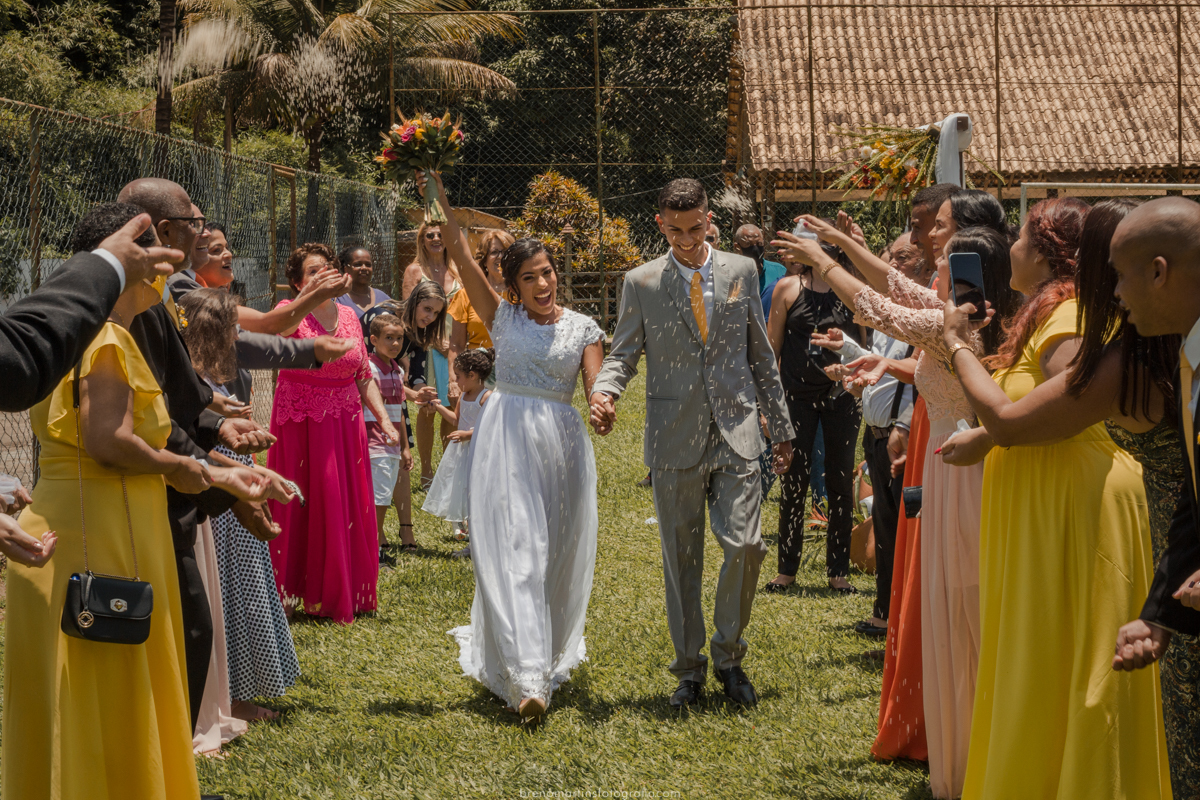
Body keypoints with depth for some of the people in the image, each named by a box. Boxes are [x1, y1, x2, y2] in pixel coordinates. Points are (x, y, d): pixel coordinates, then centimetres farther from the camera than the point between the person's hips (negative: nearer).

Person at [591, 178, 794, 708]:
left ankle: (729, 655, 11)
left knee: (745, 545, -10)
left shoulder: (740, 272, 6)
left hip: (735, 432, 0)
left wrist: (781, 427, 13)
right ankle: (689, 668, 18)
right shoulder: (641, 283, 2)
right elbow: (623, 353, 5)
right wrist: (603, 391, -17)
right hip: (675, 439, 0)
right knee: (681, 559, 6)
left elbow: (761, 355, 12)